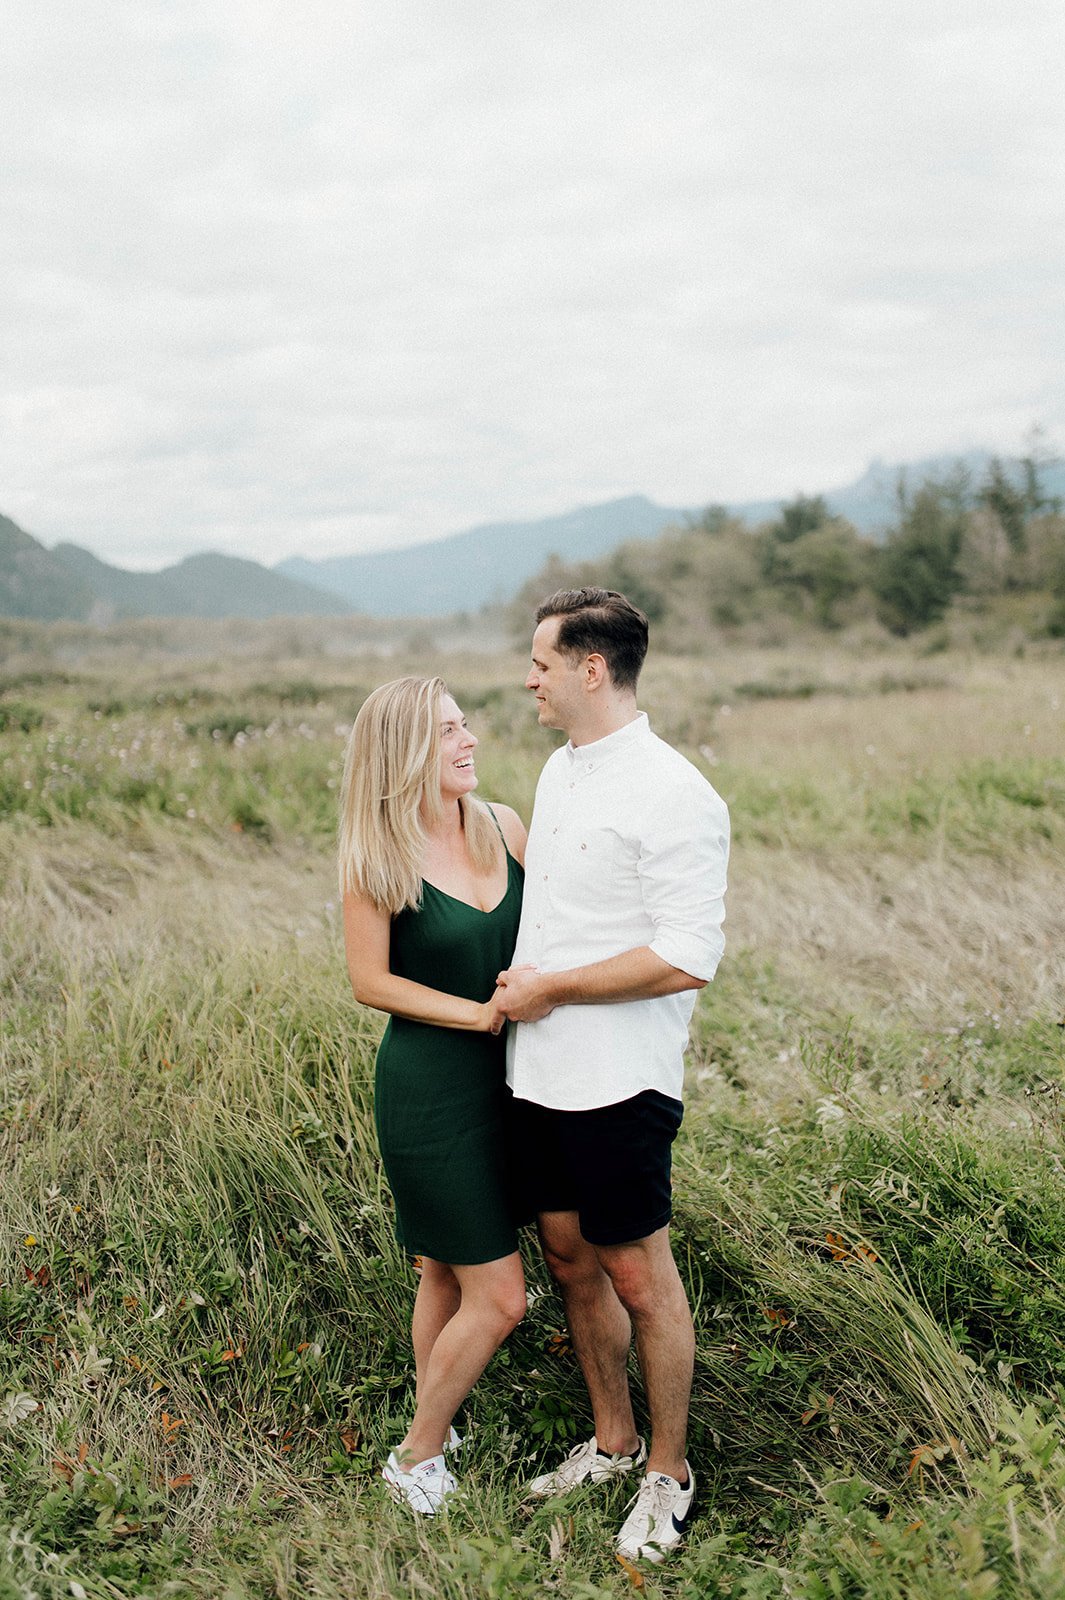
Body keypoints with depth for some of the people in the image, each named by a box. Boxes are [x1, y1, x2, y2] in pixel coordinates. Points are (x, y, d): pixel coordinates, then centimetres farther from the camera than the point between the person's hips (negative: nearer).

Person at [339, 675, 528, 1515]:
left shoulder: (502, 825, 1)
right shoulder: (376, 860, -14)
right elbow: (371, 982, -11)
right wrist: (480, 1013, -14)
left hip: (502, 1081, 5)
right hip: (429, 1090, -5)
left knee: (448, 1275, 18)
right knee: (498, 1297, -2)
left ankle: (433, 1429, 36)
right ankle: (417, 1456, 19)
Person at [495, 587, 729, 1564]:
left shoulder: (672, 795, -19)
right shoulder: (560, 770, 10)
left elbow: (688, 960, -24)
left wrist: (548, 989, -18)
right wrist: (519, 981, 9)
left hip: (618, 1082, -8)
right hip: (541, 1071, 8)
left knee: (639, 1276, 6)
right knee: (571, 1258, 18)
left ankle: (669, 1471, 26)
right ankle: (612, 1441, 38)